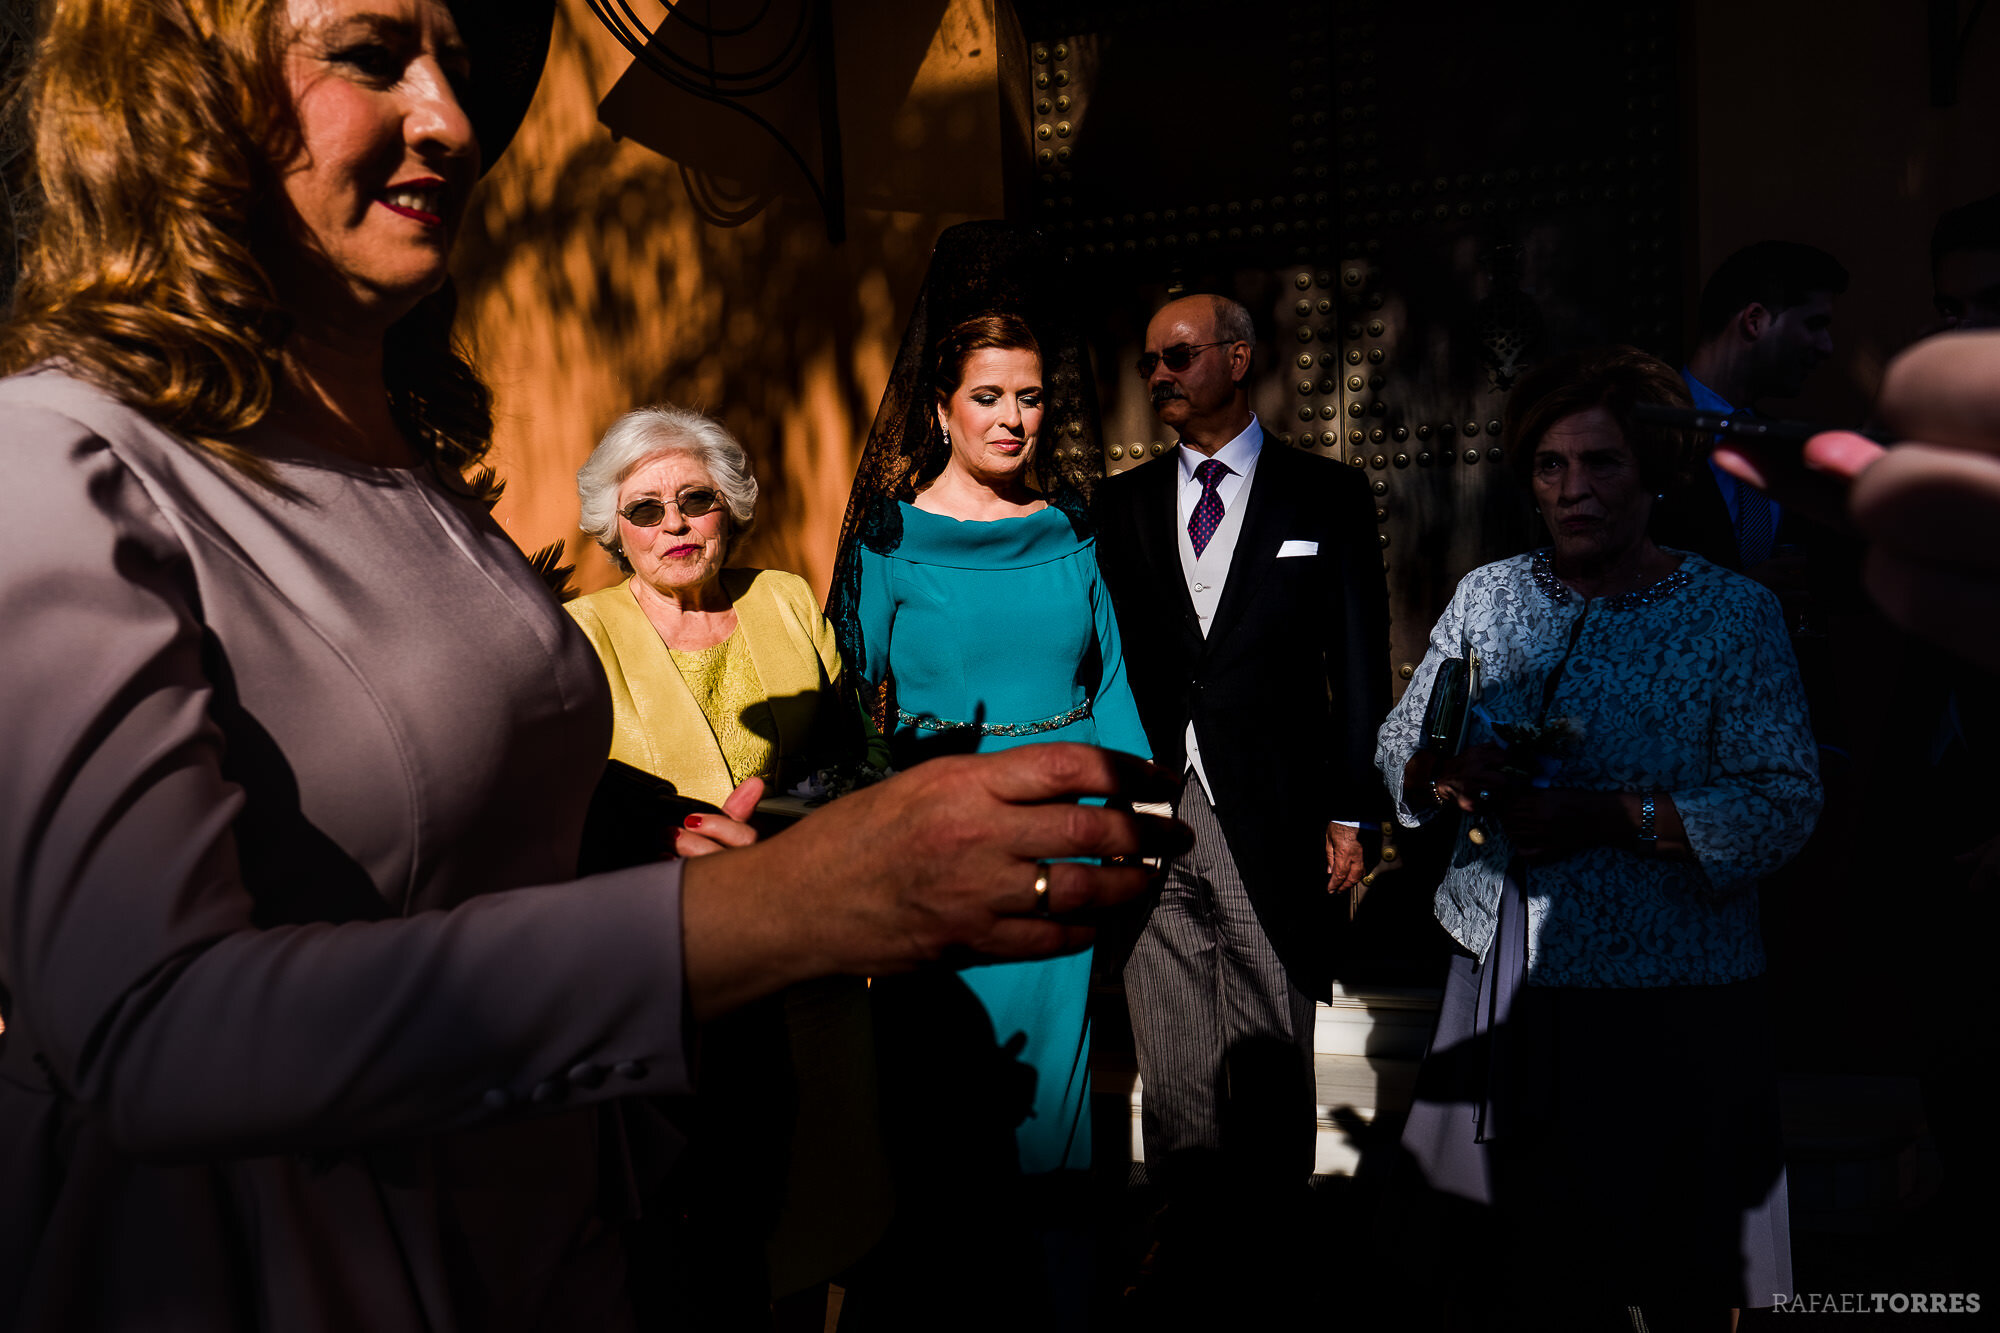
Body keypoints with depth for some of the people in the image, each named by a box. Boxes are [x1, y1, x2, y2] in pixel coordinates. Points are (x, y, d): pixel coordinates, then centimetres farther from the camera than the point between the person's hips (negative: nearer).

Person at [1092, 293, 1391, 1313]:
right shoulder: (1122, 503, 11)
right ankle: (1191, 1252, 26)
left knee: (1272, 1057, 8)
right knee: (1174, 1065, 10)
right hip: (1152, 810, 3)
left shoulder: (1325, 498, 4)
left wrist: (1349, 813, -3)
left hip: (1272, 814, -2)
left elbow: (1359, 667, 2)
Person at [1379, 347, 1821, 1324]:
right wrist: (1449, 774, -16)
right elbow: (1399, 741, 6)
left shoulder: (1734, 614, -7)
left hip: (1668, 1005, -3)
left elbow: (1785, 802, -14)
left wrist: (1609, 817, -24)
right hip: (1500, 983, 4)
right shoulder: (1486, 595, 6)